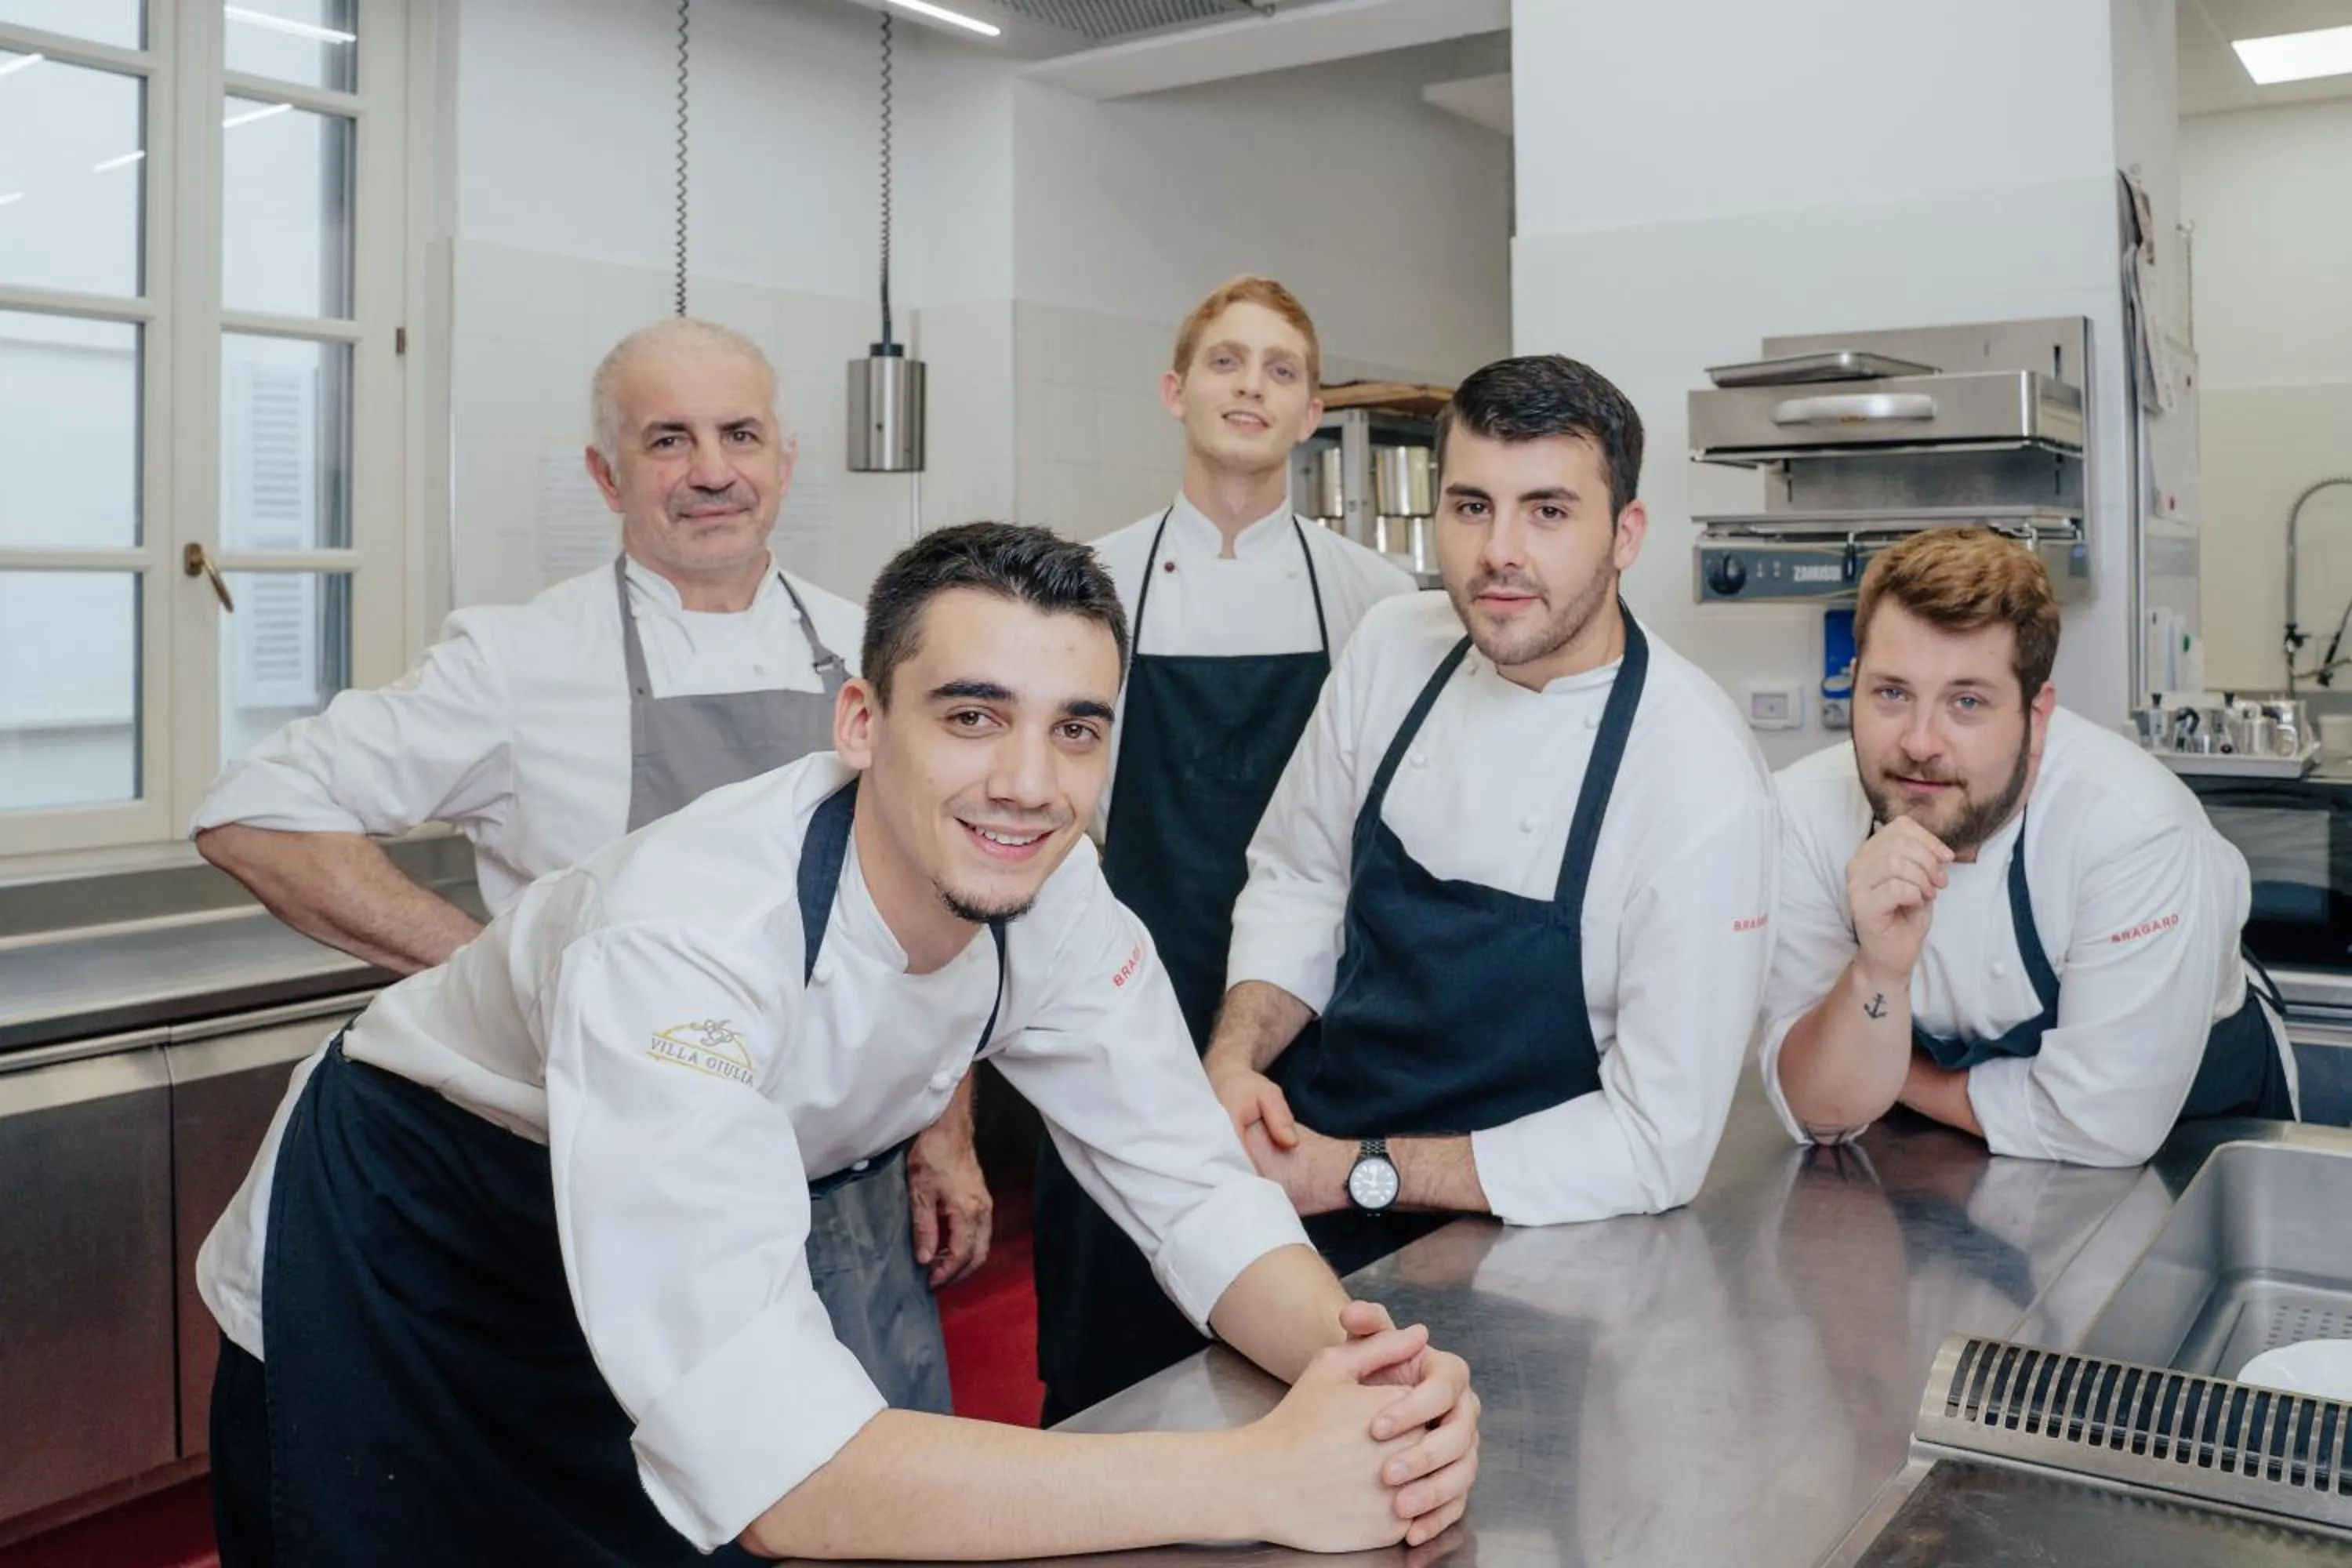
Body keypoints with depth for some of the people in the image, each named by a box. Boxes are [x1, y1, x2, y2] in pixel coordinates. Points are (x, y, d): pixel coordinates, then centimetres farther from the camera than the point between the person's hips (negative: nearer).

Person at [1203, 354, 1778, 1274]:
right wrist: (1234, 1060, -10)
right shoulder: (1391, 647, -5)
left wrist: (1358, 1173, -17)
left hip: (1519, 1256, -4)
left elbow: (1659, 1142, -17)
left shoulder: (1704, 789, -20)